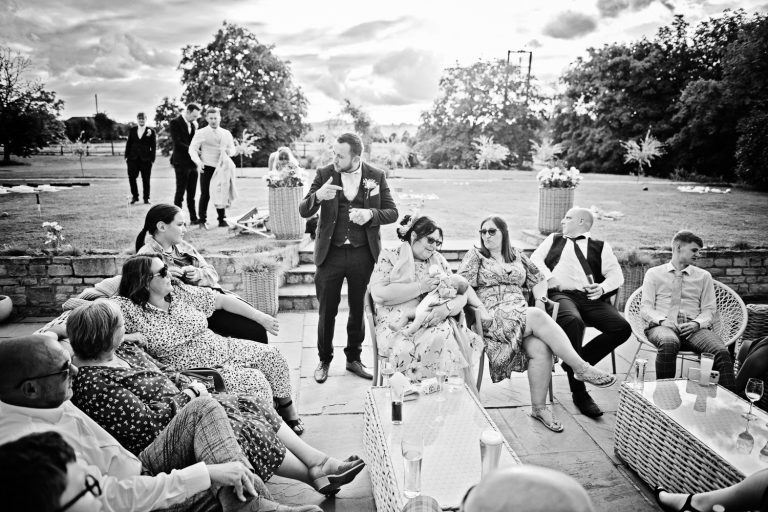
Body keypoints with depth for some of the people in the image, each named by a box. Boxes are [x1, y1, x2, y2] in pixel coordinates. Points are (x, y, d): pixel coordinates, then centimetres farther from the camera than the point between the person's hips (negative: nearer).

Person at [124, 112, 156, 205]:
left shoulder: (151, 131, 3)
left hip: (146, 159, -2)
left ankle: (146, 198, 12)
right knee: (131, 177, -3)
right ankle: (135, 197, 11)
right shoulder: (132, 130, 11)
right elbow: (128, 143, 12)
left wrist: (152, 159, -5)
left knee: (146, 179, 2)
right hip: (133, 158, 2)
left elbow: (153, 146, 1)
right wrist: (126, 156, 4)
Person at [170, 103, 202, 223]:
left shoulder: (193, 124, 13)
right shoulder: (175, 123, -7)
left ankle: (193, 218, 14)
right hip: (181, 162, -6)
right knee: (180, 192, -2)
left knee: (192, 193, 9)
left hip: (192, 163, 6)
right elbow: (177, 143, -15)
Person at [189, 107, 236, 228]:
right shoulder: (201, 133, 1)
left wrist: (229, 151, -8)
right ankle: (202, 220, 7)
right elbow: (192, 149, -6)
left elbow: (233, 149, 18)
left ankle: (222, 220, 16)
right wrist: (198, 161, -25)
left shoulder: (226, 134, 13)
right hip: (207, 168, -3)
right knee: (205, 194, -4)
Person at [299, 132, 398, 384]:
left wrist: (370, 214, -20)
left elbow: (392, 212, 0)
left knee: (359, 309, 13)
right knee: (327, 311, 7)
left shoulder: (376, 176, -2)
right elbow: (304, 212, -4)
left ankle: (354, 358, 31)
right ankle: (324, 360, 26)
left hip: (363, 254, 1)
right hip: (331, 253, 0)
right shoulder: (324, 174, -2)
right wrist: (318, 196, -26)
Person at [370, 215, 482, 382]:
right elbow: (379, 294, -9)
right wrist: (420, 287, -10)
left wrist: (447, 308, -11)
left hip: (435, 324, 3)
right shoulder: (389, 257, 7)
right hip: (398, 327, -3)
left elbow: (461, 293, 13)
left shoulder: (438, 260, 20)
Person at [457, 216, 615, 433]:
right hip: (494, 317, -4)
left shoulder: (517, 256, 22)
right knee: (539, 318, -31)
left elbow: (539, 281, 23)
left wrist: (540, 301, 4)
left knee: (540, 348, -27)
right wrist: (481, 311, -15)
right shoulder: (475, 256, 8)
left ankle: (539, 407, -15)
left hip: (523, 315, 4)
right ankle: (582, 369, -28)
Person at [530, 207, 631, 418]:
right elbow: (535, 259, 12)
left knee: (622, 328, -24)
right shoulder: (554, 240, 27)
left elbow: (616, 274, 10)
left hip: (591, 298, 2)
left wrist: (602, 288, -12)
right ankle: (579, 393, -27)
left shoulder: (601, 247, 23)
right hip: (560, 294, -2)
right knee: (573, 321, -36)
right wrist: (549, 277, -7)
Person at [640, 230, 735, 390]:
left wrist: (697, 323, -9)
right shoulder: (654, 273, 15)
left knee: (721, 352, -30)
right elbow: (645, 308, 6)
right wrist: (662, 320, -14)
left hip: (694, 328, 2)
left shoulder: (704, 276, 20)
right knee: (669, 343, -39)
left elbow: (709, 310, 13)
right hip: (661, 326, -2)